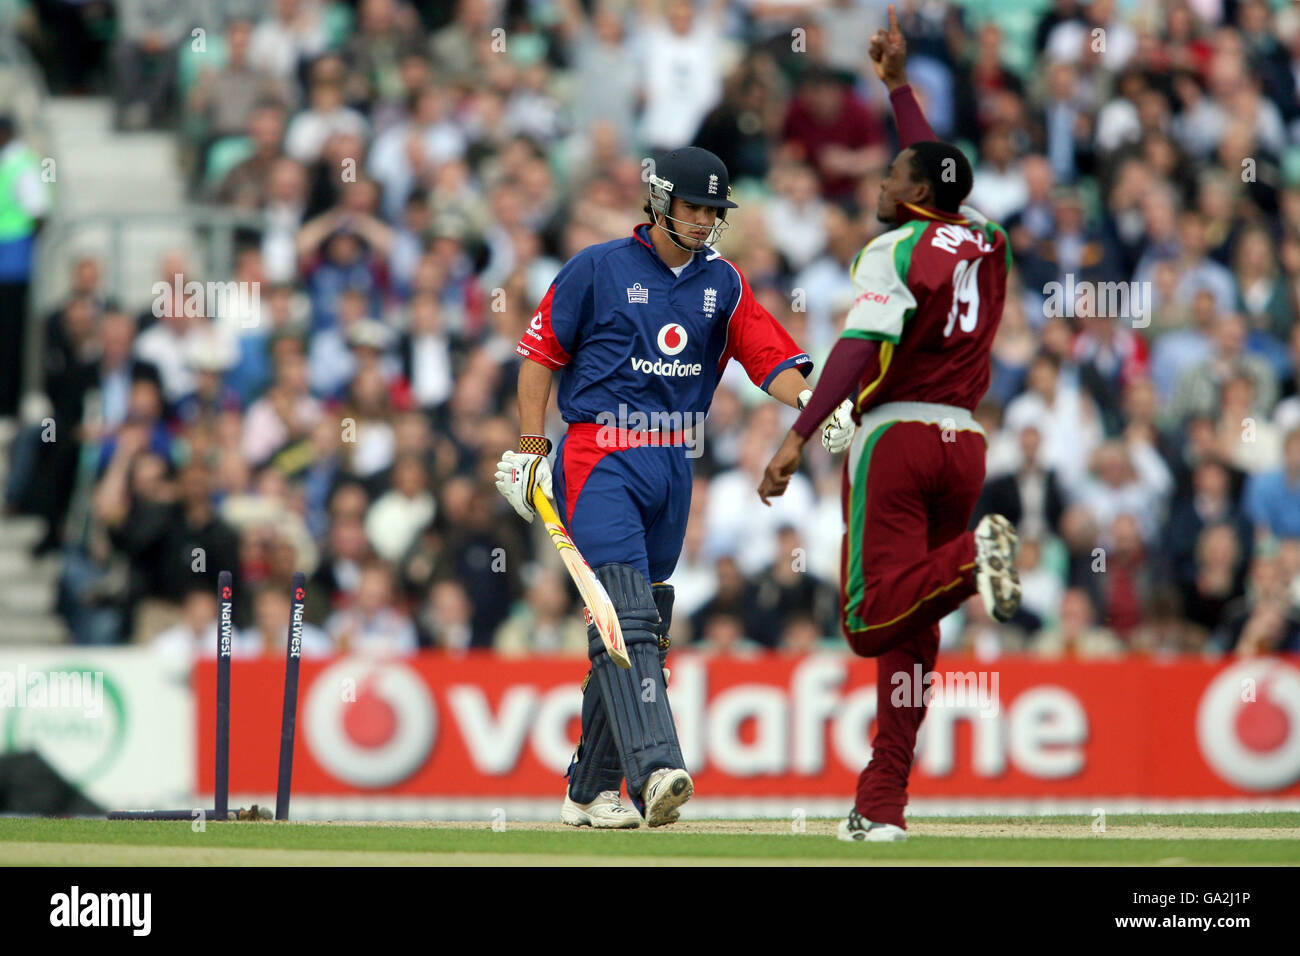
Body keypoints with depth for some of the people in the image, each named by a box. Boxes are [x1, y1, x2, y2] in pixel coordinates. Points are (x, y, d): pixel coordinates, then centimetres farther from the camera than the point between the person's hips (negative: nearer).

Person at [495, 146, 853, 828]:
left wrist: (810, 400, -20)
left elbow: (769, 357, 1)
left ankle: (589, 792, 16)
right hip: (601, 459, -6)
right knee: (626, 615, -20)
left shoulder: (723, 284, 12)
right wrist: (529, 451, -4)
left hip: (673, 465, 6)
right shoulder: (598, 269, 0)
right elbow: (541, 352, 2)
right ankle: (654, 771, -35)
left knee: (639, 633, 8)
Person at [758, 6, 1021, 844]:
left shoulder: (895, 251, -6)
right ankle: (883, 804, 3)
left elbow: (861, 348, -20)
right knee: (908, 628, 8)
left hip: (896, 436, -7)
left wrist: (798, 437, -26)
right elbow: (938, 168, 32)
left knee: (873, 615, -13)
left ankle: (970, 557, -36)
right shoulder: (985, 243, 13)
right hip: (965, 441, 7)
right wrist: (898, 83, 44)